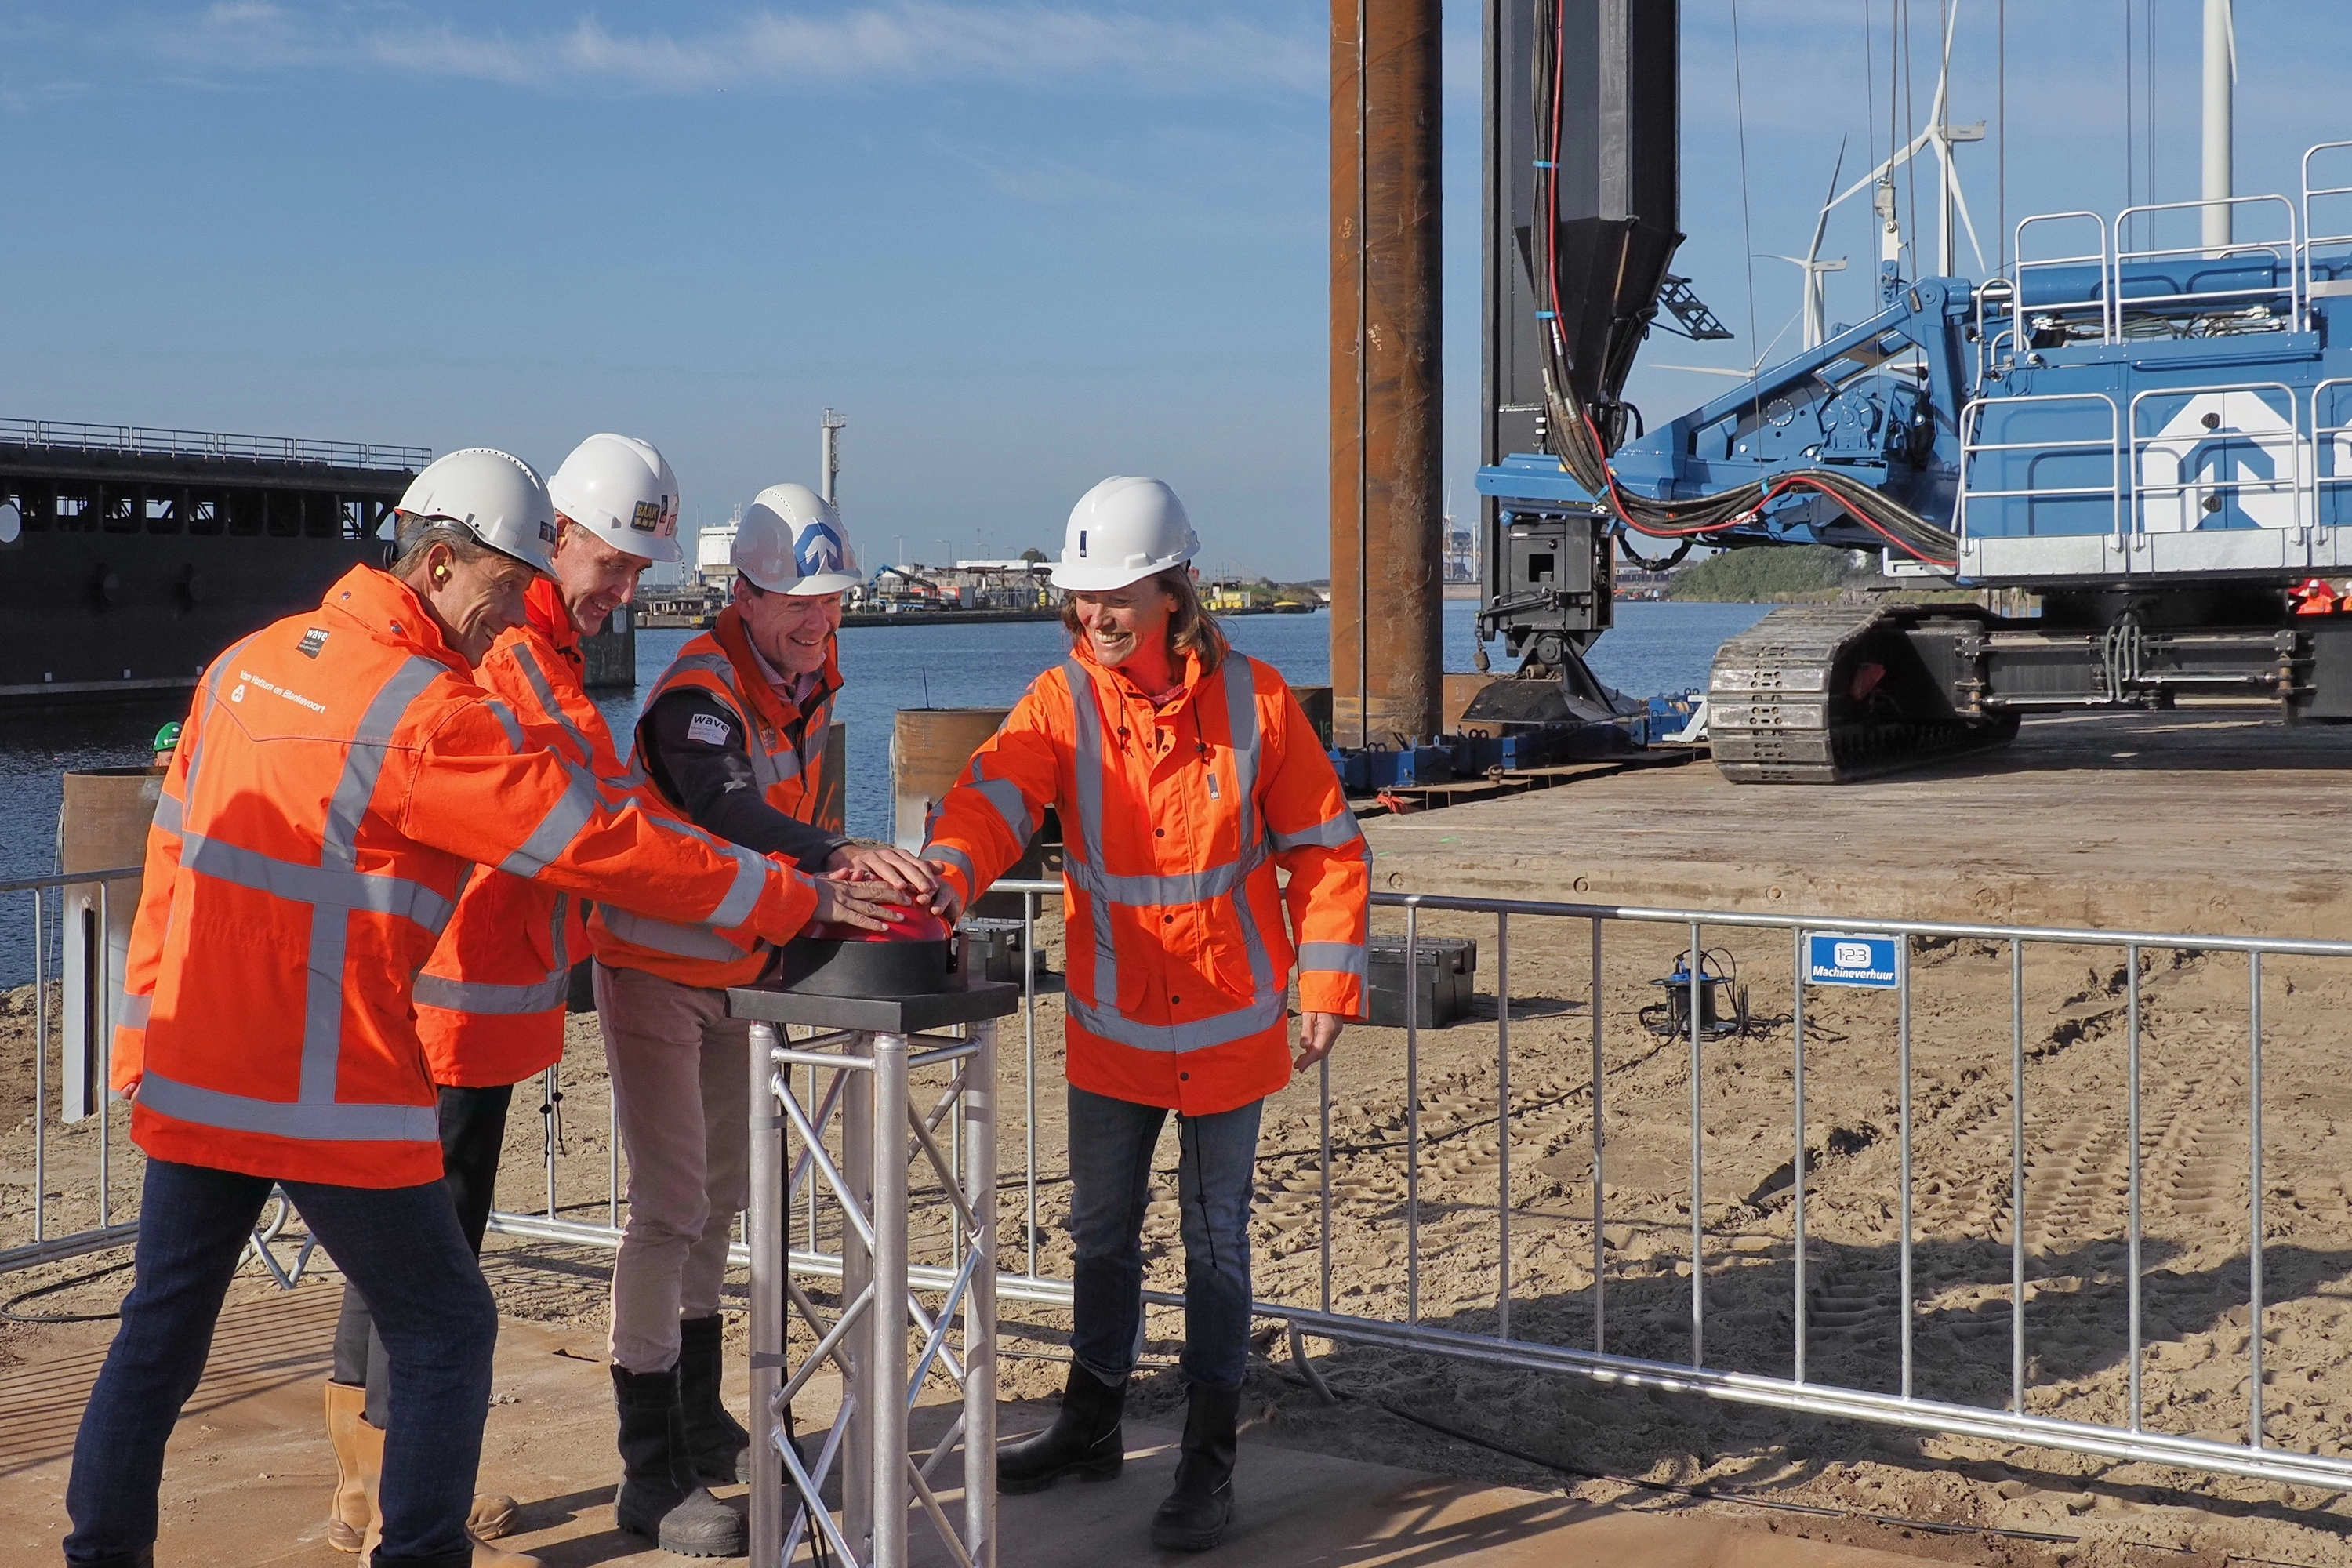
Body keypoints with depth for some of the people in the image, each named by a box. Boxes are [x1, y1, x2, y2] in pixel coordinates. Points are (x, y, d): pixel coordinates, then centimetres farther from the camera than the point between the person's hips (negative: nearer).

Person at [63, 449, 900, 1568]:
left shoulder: (249, 661, 8)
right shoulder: (432, 710, -15)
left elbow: (173, 856, 14)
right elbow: (603, 849, -15)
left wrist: (145, 1035, 21)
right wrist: (801, 900, -8)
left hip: (186, 1075, 8)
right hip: (330, 1097, -7)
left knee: (160, 1332, 18)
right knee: (444, 1330, 8)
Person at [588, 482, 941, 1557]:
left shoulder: (809, 676, -1)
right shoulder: (700, 691, -27)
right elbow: (723, 810, -46)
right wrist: (834, 859, -62)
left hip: (732, 969, 9)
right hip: (655, 970, -9)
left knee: (720, 1195, 18)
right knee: (670, 1208, -10)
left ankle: (701, 1425, 34)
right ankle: (649, 1478, -4)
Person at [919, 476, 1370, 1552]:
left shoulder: (1251, 701, -10)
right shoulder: (1061, 702, -7)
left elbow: (1324, 848, -3)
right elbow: (994, 795, -24)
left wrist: (1328, 982, -7)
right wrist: (949, 873, -45)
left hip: (1228, 1020, -2)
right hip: (1111, 1021, 2)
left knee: (1215, 1239, 7)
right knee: (1102, 1229, 16)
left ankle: (1209, 1460, 19)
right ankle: (1092, 1424, 35)